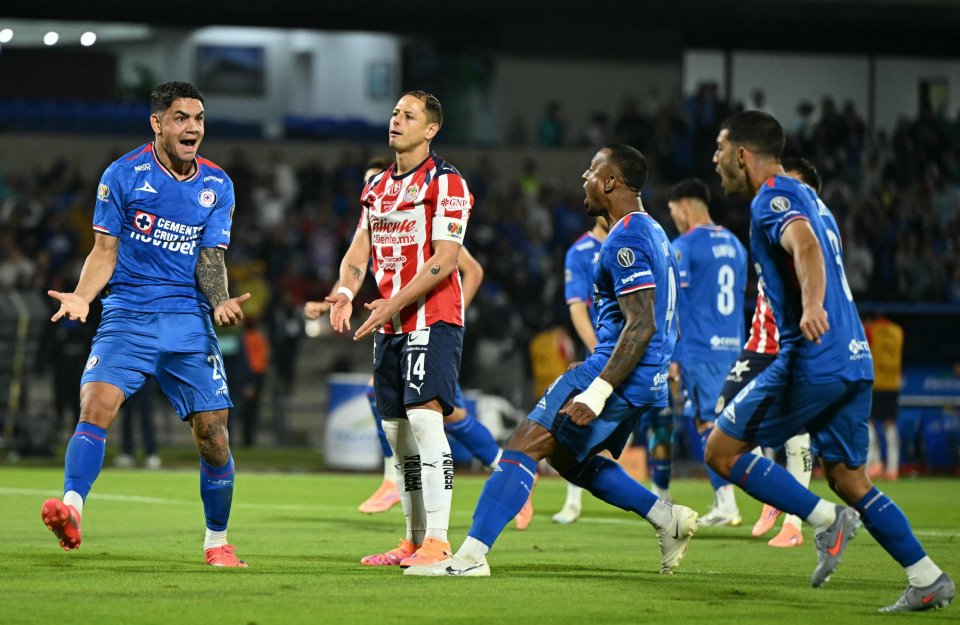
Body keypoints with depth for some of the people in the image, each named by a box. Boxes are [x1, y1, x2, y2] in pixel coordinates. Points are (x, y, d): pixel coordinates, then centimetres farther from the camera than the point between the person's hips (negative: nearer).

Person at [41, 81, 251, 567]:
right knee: (96, 404, -25)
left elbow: (210, 259, 4)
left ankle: (217, 541, 15)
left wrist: (220, 303, -17)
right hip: (127, 316, -2)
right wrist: (82, 296, -14)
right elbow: (104, 251, 4)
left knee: (213, 433, -2)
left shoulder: (217, 185, 7)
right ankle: (71, 509, -35)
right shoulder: (123, 175, 0)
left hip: (189, 321, 2)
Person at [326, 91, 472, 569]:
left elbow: (444, 260, -14)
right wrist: (345, 291, -8)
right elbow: (360, 248, 12)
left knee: (424, 418, -19)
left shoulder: (446, 183, -7)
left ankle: (437, 542, -22)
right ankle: (415, 540, 15)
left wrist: (395, 304, -21)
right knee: (398, 431, 9)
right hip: (389, 323, 8)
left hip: (432, 318, -8)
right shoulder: (378, 186, 17)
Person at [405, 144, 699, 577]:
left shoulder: (626, 240, -15)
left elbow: (641, 325, -24)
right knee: (568, 457, 24)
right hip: (648, 382, 10)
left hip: (617, 376, -10)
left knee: (525, 445, -13)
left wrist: (598, 391, -29)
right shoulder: (653, 233, 17)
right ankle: (668, 519, 20)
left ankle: (471, 555, -20)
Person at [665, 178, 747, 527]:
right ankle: (723, 502, 10)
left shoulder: (683, 247, -8)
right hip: (731, 348, 7)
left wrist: (671, 356, -8)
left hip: (699, 350, -7)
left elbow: (674, 306, -10)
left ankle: (726, 502, -10)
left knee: (708, 424, -5)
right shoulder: (734, 245, 15)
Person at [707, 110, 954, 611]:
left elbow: (806, 245, -29)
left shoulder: (773, 198, -8)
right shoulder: (804, 196, 21)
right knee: (848, 480, 13)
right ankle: (929, 580, 5)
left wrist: (812, 306, -45)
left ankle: (827, 519, -9)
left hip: (811, 360, -9)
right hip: (854, 359, 9)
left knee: (722, 451, -1)